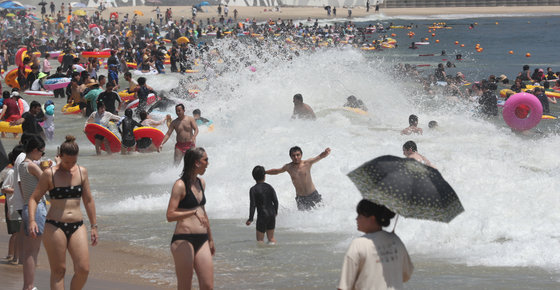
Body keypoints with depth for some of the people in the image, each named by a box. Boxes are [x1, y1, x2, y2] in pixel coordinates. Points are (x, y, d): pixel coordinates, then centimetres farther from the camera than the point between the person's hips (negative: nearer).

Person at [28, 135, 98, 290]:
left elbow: (88, 200, 14)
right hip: (54, 227, -3)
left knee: (83, 269, -6)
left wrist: (94, 226, 13)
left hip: (77, 226, 3)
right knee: (58, 270, -2)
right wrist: (32, 220, -17)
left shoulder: (82, 172, 8)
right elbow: (34, 199, -1)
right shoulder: (50, 174, -2)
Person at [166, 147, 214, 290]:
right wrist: (194, 212, -27)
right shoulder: (180, 185, -8)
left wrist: (210, 239, 32)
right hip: (183, 240, -7)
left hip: (201, 240, 7)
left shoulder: (201, 183, 16)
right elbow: (170, 215, -15)